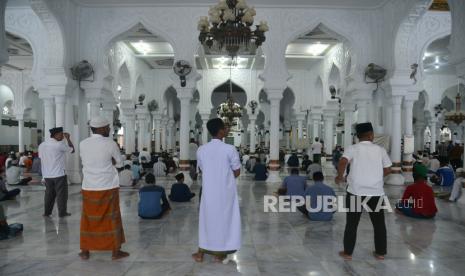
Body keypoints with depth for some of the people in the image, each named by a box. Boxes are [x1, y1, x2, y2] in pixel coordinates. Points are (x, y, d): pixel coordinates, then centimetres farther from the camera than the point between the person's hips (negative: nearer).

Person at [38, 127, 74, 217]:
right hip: (59, 174, -6)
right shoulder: (60, 144, -13)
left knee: (49, 193, 15)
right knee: (61, 194, 3)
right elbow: (72, 150, -1)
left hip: (47, 175, 6)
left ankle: (47, 212, 17)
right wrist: (68, 139, 8)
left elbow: (41, 159, 14)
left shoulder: (41, 145, 8)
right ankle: (62, 213, 6)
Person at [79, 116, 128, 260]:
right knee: (112, 219, 8)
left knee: (88, 220, 15)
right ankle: (115, 251, 16)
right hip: (108, 187, -3)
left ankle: (85, 251, 23)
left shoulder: (83, 144, 0)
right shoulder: (110, 143, -11)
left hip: (89, 188, 3)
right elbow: (119, 163, 2)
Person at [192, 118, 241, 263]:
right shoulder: (230, 149, -15)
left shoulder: (201, 150, -3)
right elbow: (236, 172, -7)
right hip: (226, 192, -3)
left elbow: (202, 170, 8)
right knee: (224, 219, 10)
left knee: (206, 219, 15)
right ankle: (219, 254, 20)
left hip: (208, 191, 3)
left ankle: (201, 253, 23)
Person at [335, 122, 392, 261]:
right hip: (376, 192, 2)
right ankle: (380, 252, 24)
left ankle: (347, 252, 15)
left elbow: (342, 162, -21)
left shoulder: (352, 148, -3)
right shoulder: (380, 150, 5)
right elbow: (388, 170, 5)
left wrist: (340, 176, -6)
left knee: (352, 224, 8)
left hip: (356, 192, -2)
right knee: (379, 223, 15)